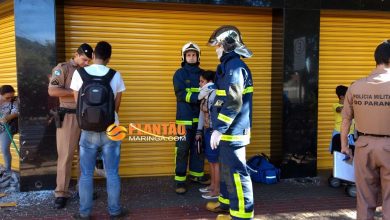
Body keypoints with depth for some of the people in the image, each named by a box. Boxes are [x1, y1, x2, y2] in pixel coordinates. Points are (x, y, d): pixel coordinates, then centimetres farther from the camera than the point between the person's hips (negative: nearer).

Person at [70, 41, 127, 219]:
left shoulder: (79, 73, -4)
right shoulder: (115, 75, -4)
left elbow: (78, 103, 6)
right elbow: (116, 105, 5)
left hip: (88, 131, 0)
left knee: (86, 174, 11)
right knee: (112, 174, 10)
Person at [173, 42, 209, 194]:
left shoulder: (202, 73, 12)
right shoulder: (179, 74, -1)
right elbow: (182, 94, -14)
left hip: (200, 117, 5)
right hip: (185, 118, -4)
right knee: (182, 149, -3)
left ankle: (196, 174, 26)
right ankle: (180, 180, 4)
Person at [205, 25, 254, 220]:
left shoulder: (234, 65, -16)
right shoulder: (231, 64, 17)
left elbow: (233, 102, -24)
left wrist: (218, 128, -23)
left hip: (233, 130, -11)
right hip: (230, 129, 11)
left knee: (235, 170, -4)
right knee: (227, 167, 19)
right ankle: (226, 202, 33)